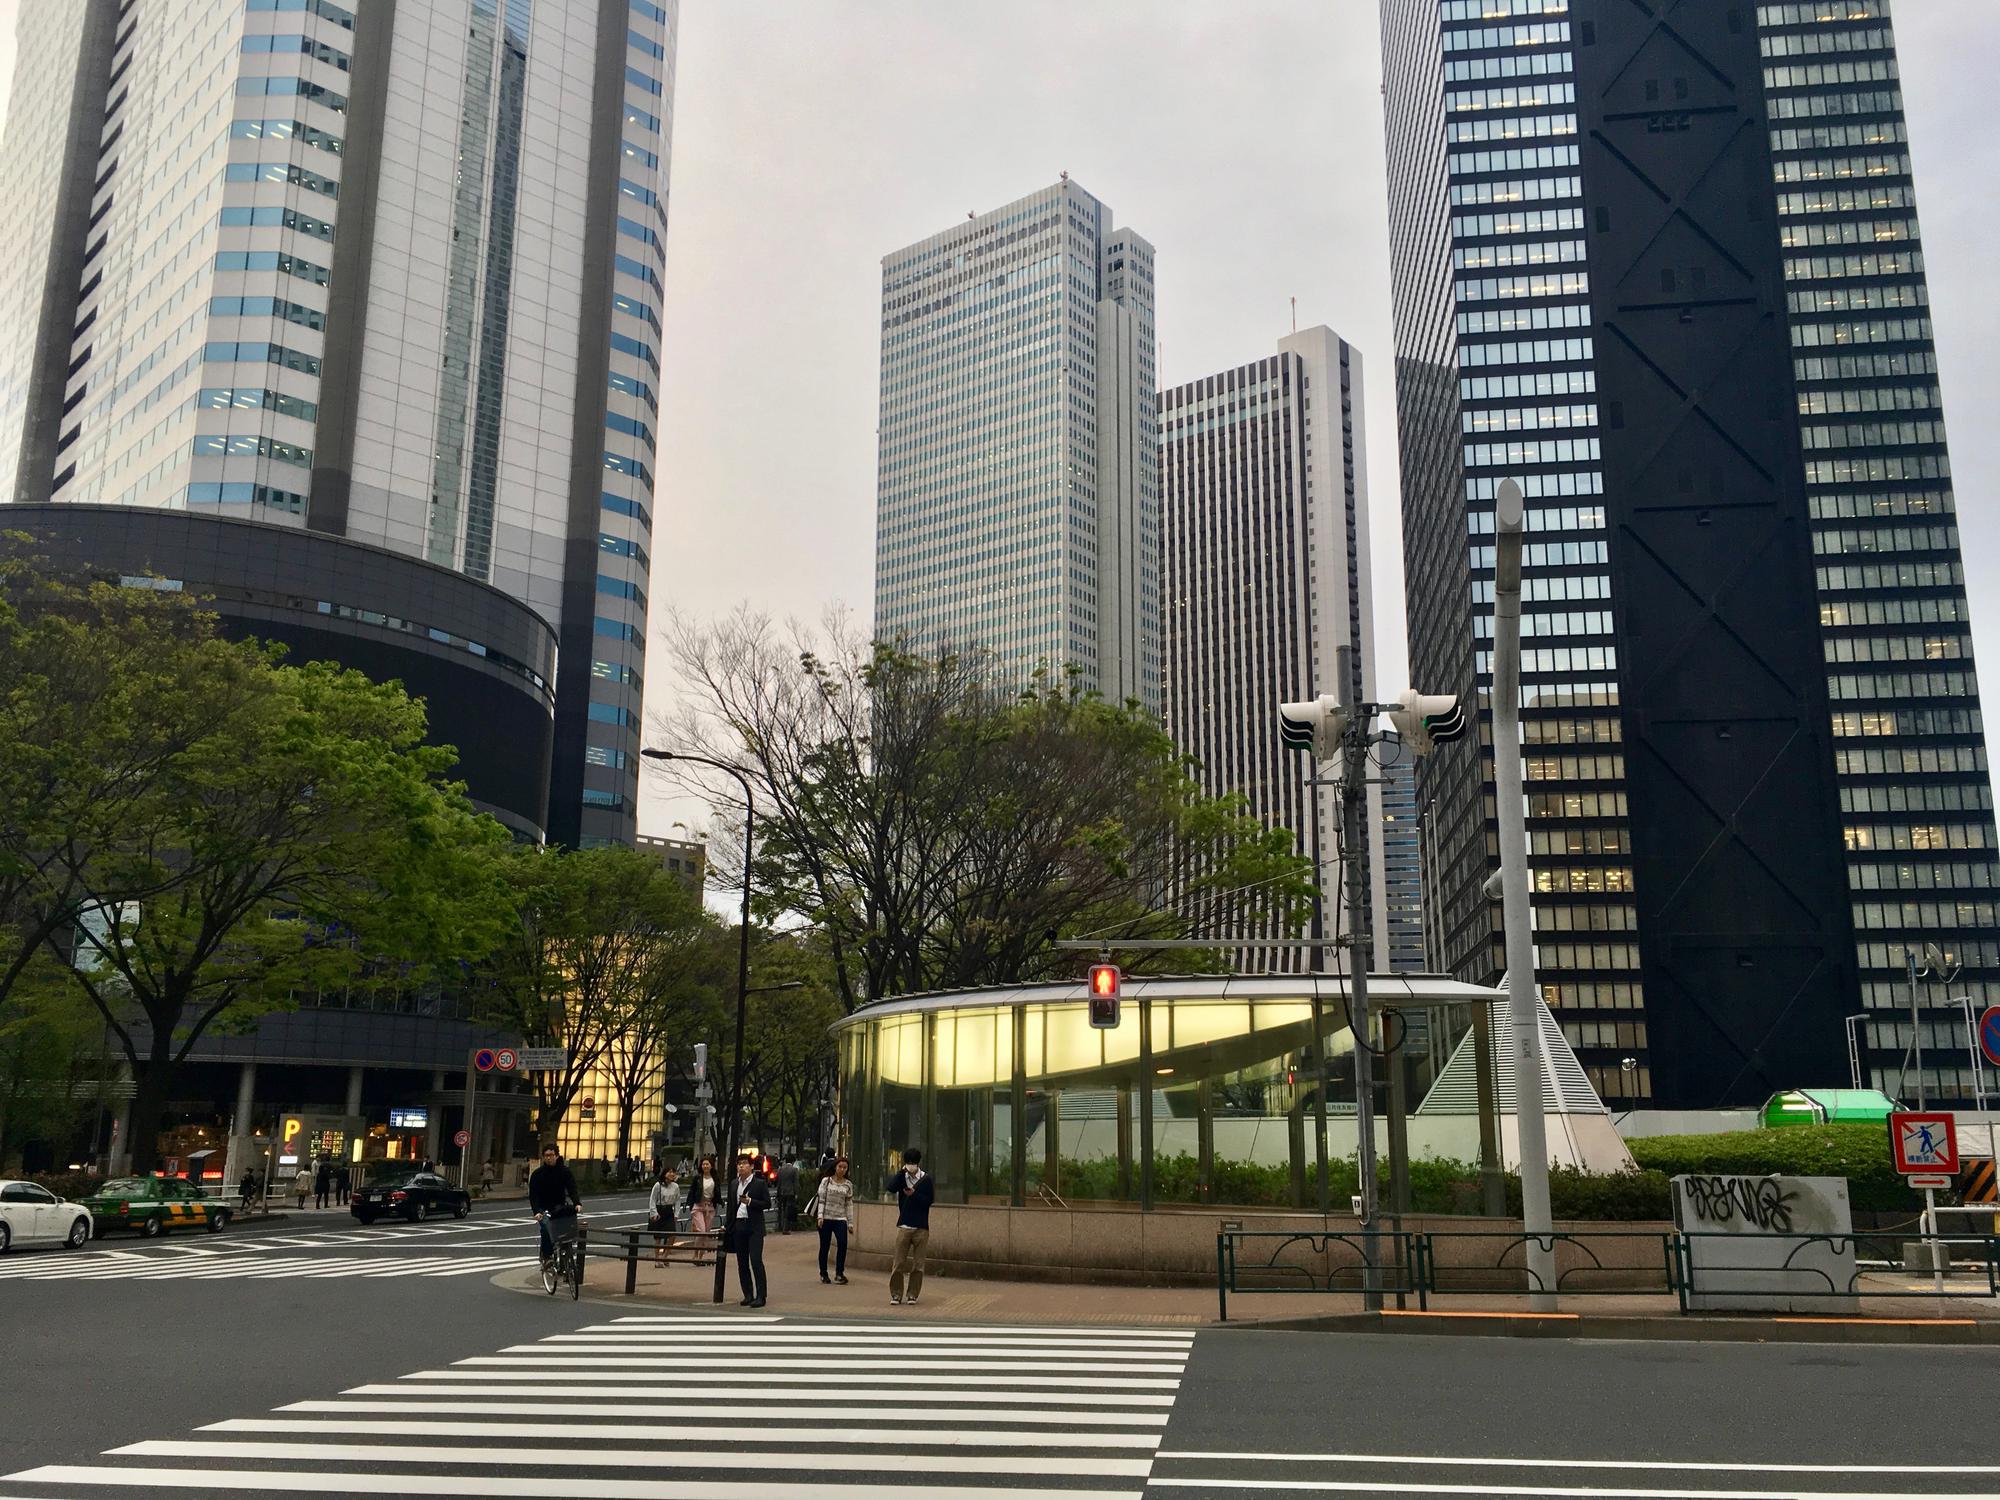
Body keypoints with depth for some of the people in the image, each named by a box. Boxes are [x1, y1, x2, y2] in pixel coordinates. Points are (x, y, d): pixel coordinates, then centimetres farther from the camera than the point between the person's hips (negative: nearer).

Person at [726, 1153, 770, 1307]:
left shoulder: (760, 1183, -3)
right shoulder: (734, 1184, 13)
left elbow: (767, 1204, -6)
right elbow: (731, 1206, 16)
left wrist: (750, 1201, -17)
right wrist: (729, 1227, 12)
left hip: (754, 1227, -6)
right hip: (738, 1226, 6)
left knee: (756, 1261, -12)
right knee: (742, 1263, 8)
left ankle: (760, 1296, -9)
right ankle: (748, 1295, 17)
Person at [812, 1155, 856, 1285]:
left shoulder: (848, 1185, 8)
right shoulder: (826, 1181, 3)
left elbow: (849, 1204, 10)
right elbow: (821, 1200, 0)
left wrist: (850, 1223, 7)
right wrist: (820, 1216, -10)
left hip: (840, 1219, 1)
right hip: (826, 1218, -1)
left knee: (843, 1244, -16)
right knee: (824, 1246, 4)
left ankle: (839, 1273, -7)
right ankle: (823, 1273, 19)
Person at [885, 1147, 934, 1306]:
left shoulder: (926, 1179, 2)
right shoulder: (902, 1178, 5)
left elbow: (929, 1200, -4)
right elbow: (889, 1187, -14)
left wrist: (914, 1194, -16)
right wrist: (903, 1171, -17)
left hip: (921, 1227, -1)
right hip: (904, 1226, 1)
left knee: (917, 1264, 2)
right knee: (899, 1263, -1)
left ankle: (912, 1295, 11)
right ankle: (896, 1294, 8)